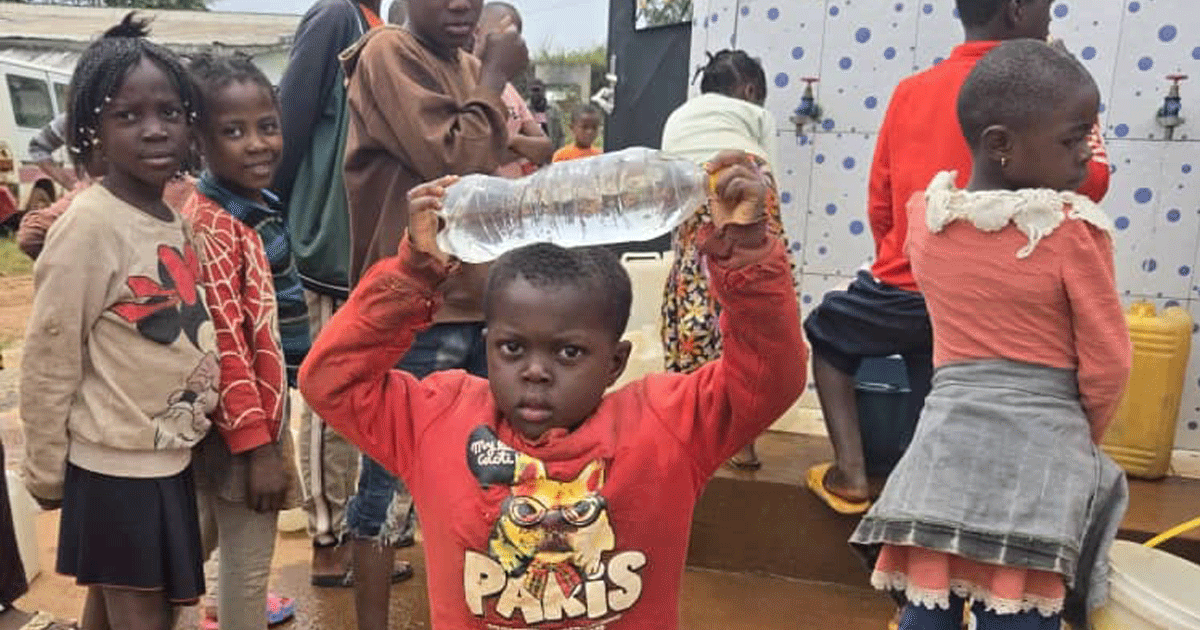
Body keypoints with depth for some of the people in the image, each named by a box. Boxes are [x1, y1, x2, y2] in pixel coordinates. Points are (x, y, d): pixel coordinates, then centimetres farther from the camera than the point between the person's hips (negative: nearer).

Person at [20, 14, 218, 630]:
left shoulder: (176, 220, 3)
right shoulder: (89, 225, -19)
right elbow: (48, 360, -14)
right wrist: (46, 472, -6)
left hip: (168, 459, 7)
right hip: (116, 468, -7)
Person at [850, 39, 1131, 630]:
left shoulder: (924, 216, 2)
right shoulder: (1075, 229, -10)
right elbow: (1107, 364, -3)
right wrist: (1083, 437, 13)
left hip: (946, 439, 4)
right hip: (1040, 449, -3)